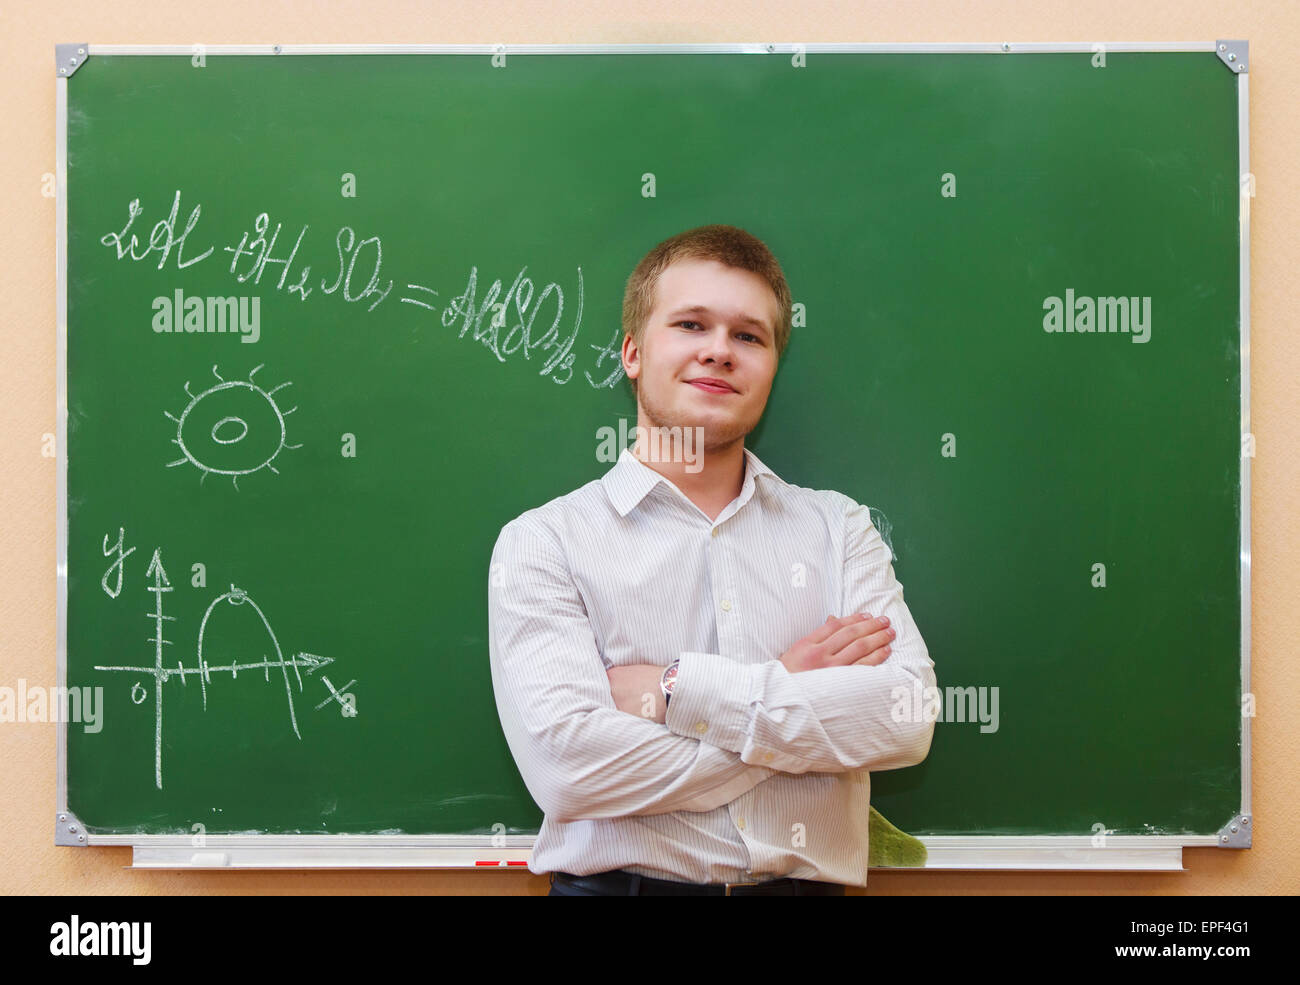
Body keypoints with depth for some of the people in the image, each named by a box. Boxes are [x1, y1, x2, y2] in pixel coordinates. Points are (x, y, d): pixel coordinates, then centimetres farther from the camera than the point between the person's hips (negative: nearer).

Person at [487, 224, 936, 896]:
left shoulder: (838, 528, 11)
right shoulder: (544, 542, 2)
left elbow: (907, 720, -2)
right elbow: (566, 766, -11)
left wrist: (678, 688, -9)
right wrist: (799, 694, -5)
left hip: (807, 881, 2)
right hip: (618, 880, -2)